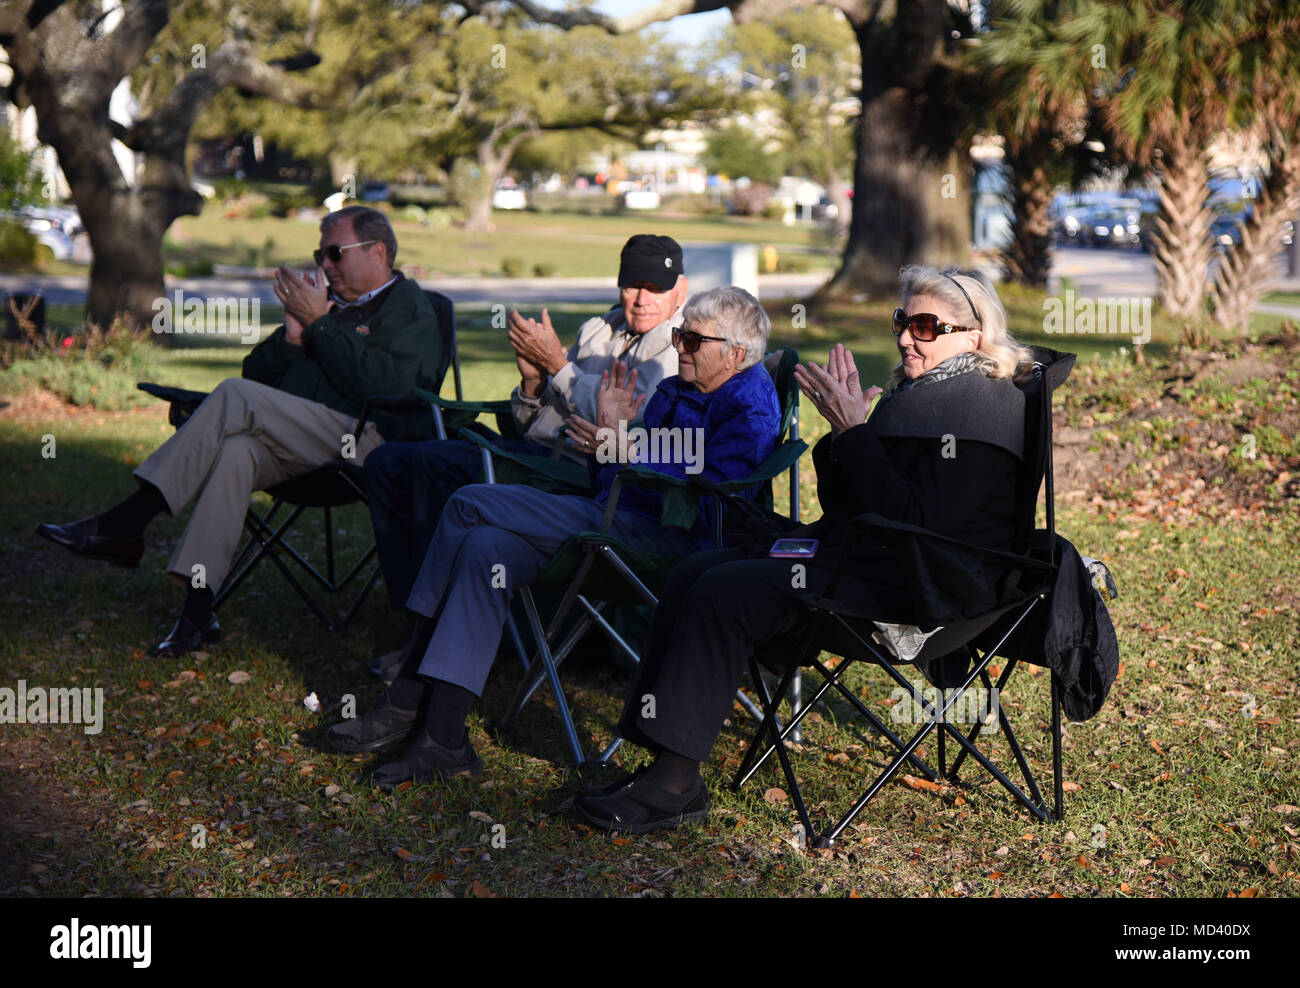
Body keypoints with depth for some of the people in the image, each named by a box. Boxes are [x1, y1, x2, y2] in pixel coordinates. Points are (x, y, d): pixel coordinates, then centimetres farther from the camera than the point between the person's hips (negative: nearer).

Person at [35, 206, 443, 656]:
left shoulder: (410, 309, 7)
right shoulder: (328, 300, 29)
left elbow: (385, 386, -13)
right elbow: (256, 372, 24)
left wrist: (320, 323, -7)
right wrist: (292, 336, 4)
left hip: (360, 439, -6)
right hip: (291, 443, 6)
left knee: (235, 396, -25)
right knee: (236, 450, -30)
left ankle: (126, 523, -25)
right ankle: (198, 607, -37)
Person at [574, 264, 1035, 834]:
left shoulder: (980, 407, -11)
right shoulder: (915, 392, 17)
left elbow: (920, 522, -22)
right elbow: (841, 502, 16)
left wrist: (855, 433, -19)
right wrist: (841, 429, -1)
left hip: (904, 584, -10)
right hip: (851, 552, 10)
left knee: (725, 594, -23)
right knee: (692, 575, -3)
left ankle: (675, 785, -20)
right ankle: (661, 760, -8)